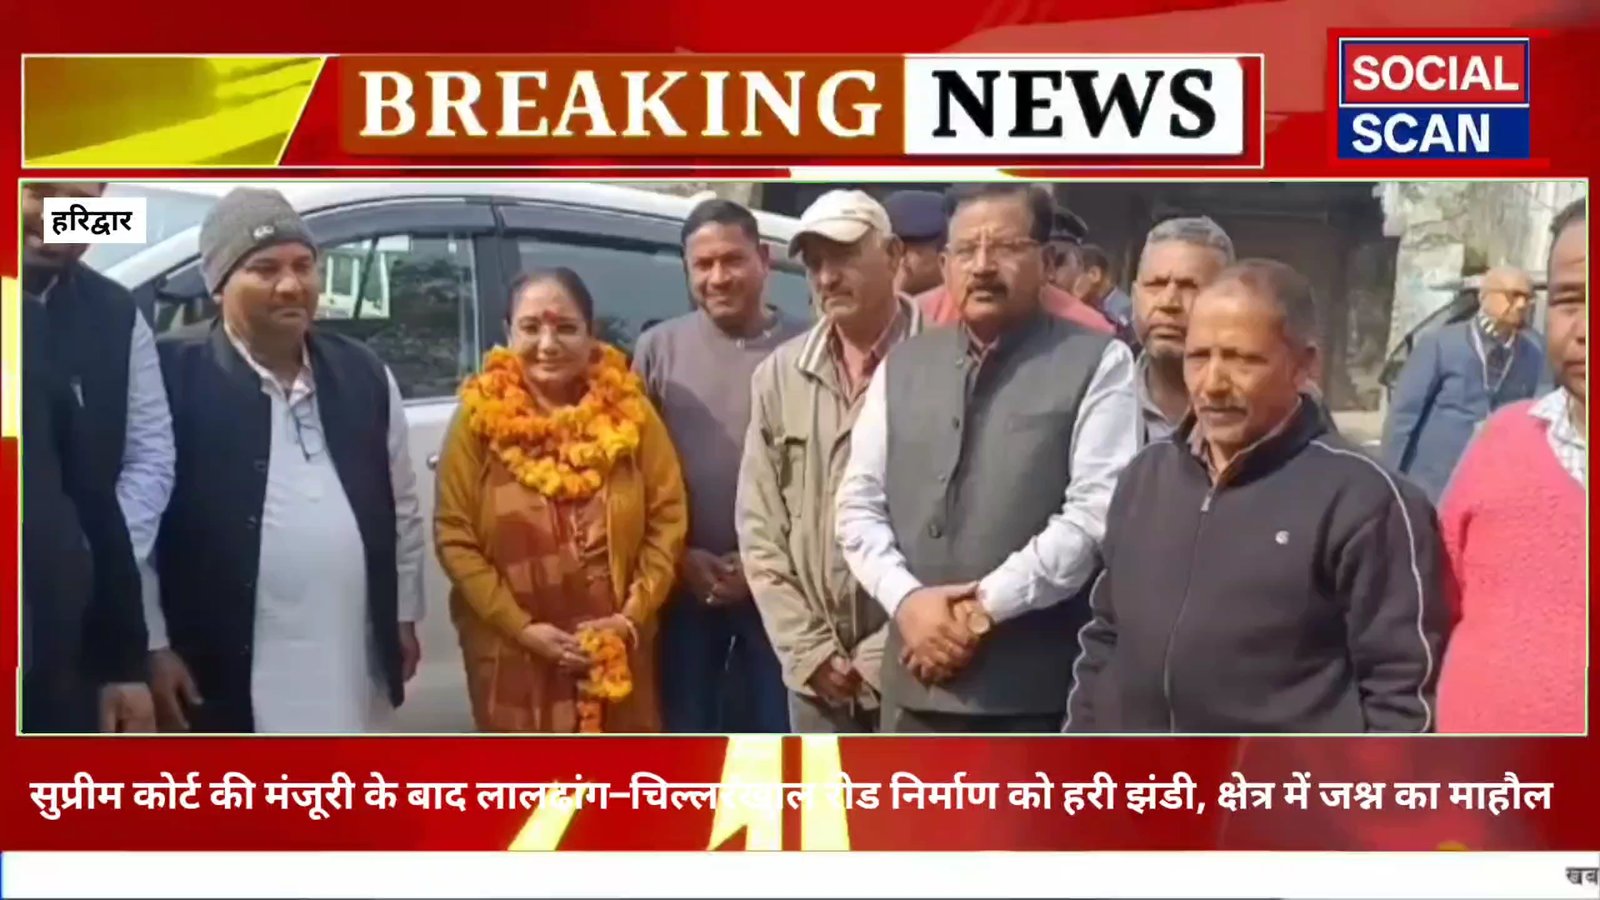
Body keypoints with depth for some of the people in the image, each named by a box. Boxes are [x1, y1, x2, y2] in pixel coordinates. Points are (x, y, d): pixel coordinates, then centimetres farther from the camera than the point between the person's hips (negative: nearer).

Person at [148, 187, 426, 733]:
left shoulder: (363, 374, 8)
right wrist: (152, 646, -11)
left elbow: (401, 507, 15)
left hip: (351, 664, 5)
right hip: (224, 669, -5)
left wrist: (404, 616, 14)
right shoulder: (172, 374, -9)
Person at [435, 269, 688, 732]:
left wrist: (633, 615, -9)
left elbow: (668, 520, 1)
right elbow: (455, 538, -4)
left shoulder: (629, 410, 0)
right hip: (512, 655, -1)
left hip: (616, 653, 1)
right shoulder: (480, 418, -3)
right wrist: (521, 627, -11)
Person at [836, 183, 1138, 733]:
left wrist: (985, 608, -14)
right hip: (917, 682, 5)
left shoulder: (1096, 363, -2)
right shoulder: (902, 366, 13)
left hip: (1036, 689, -4)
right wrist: (906, 599, -8)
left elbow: (1098, 511, -11)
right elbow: (859, 505, 10)